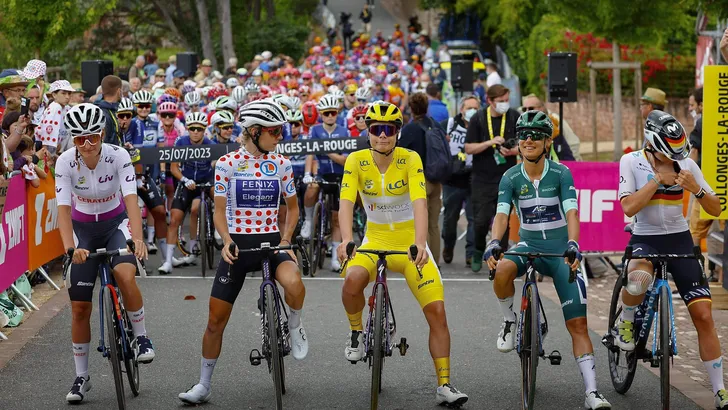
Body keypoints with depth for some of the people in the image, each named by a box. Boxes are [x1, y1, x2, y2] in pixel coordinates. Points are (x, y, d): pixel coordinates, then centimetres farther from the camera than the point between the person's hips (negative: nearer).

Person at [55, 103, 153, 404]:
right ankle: (81, 377, 13)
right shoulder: (65, 162, -20)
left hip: (116, 223, -1)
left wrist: (138, 238, -45)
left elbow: (131, 199, -30)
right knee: (80, 308, -1)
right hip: (83, 228, 1)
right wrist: (70, 247, -39)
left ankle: (142, 338, -10)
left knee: (125, 275, -32)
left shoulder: (118, 156, -22)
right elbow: (63, 208, -24)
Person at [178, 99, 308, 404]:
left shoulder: (281, 164, 1)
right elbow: (220, 211, -3)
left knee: (294, 284, -33)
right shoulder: (227, 164, -5)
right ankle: (203, 385, 16)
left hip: (271, 242, 1)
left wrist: (285, 240, -3)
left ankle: (294, 325, -1)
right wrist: (227, 241, -20)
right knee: (216, 321, 0)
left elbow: (292, 207, 11)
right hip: (238, 244, -1)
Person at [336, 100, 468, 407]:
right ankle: (357, 333, -2)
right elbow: (346, 202, -20)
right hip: (374, 240, 0)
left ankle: (444, 386, -1)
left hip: (410, 243, 0)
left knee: (437, 312, -10)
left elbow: (419, 203, -26)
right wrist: (346, 240, -39)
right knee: (352, 281, -33)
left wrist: (420, 243, -42)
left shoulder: (410, 160, -13)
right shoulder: (356, 161, -9)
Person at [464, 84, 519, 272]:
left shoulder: (514, 117, 0)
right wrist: (489, 143, -18)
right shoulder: (478, 119, -3)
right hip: (482, 178, -1)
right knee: (482, 219, -3)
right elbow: (468, 148, -4)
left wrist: (513, 151, -15)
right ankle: (478, 252, 23)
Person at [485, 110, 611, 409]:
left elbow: (571, 213, -20)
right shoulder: (511, 178, -4)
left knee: (578, 323, -7)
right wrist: (494, 243, -36)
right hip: (529, 245, 1)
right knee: (501, 271, -36)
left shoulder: (561, 173, -9)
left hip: (560, 249, -1)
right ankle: (510, 321, -6)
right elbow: (501, 214, -16)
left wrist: (573, 244, -39)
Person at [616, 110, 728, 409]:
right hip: (645, 239, -2)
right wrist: (658, 179, -21)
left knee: (703, 315, -6)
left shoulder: (686, 165, -2)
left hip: (680, 240, 2)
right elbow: (628, 207, -18)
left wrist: (696, 188, -22)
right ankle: (625, 323, -4)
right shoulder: (631, 162, -8)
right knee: (638, 279, -39)